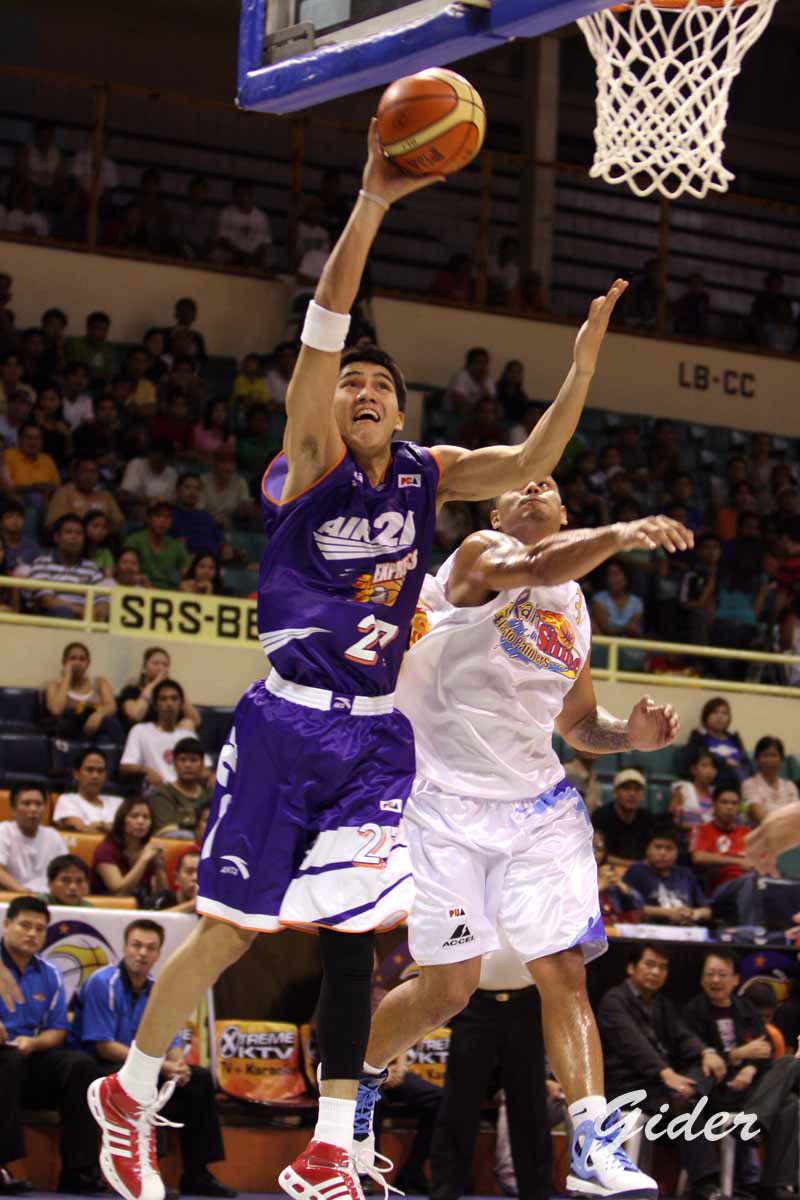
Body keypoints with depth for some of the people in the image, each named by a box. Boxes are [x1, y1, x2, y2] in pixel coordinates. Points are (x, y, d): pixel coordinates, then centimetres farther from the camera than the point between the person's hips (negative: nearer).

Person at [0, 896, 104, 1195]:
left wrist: (32, 1043, -11)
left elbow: (57, 1031, 13)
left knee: (80, 1064, -20)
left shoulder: (48, 974, 13)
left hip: (31, 1061, 5)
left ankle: (77, 1171, -23)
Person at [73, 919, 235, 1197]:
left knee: (199, 1078, -4)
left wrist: (179, 1065, -17)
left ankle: (196, 1174, -3)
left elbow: (171, 1044, 9)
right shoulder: (103, 983, -15)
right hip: (95, 1068, -8)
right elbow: (103, 1046, -19)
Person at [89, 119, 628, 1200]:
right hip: (286, 724, -4)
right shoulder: (310, 457, -4)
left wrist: (583, 362, -12)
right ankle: (129, 1095, 17)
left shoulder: (429, 472, 11)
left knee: (351, 934, 0)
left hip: (375, 735, 4)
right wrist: (372, 203, -25)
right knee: (230, 931, -2)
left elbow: (531, 463, 0)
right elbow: (323, 327, -16)